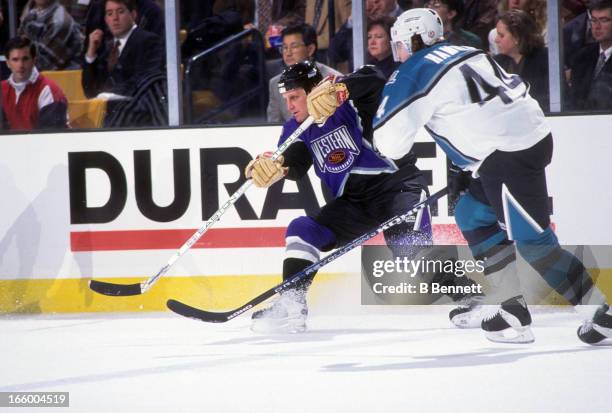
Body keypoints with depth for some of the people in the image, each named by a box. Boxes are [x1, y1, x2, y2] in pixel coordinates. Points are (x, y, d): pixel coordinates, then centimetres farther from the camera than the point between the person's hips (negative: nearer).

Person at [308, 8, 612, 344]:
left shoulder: (416, 73, -6)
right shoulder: (464, 53, 19)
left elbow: (389, 143, -5)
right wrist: (469, 170, 32)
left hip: (509, 155, -9)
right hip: (531, 134, 9)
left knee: (533, 241, -6)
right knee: (473, 216, 18)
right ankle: (512, 309, 16)